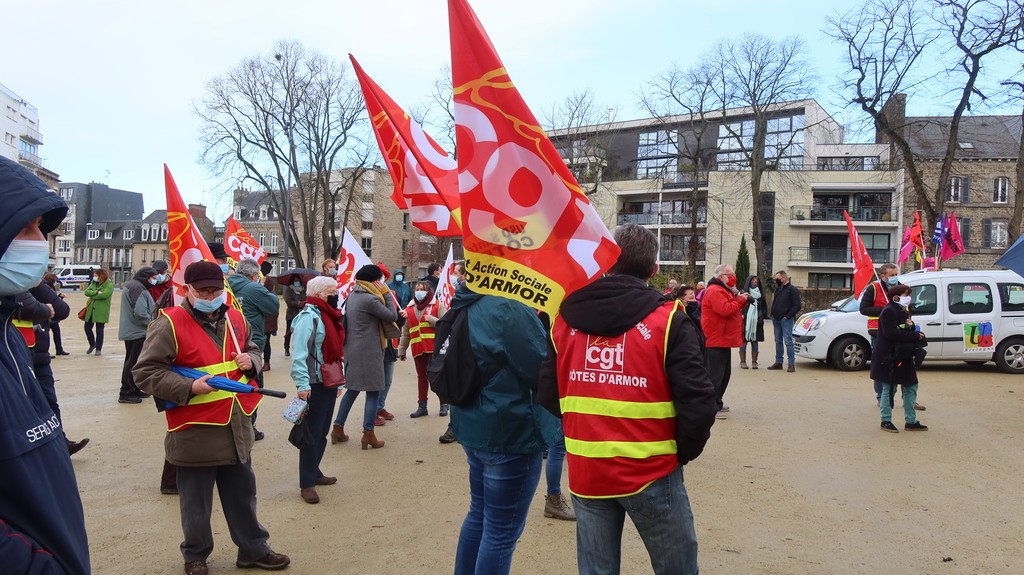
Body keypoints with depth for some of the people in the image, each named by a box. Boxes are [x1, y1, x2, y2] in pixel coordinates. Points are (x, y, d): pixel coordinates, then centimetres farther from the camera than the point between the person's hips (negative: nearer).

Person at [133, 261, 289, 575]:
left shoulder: (235, 318, 5)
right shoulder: (169, 324, -13)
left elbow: (253, 349, 21)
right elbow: (145, 372, -14)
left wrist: (251, 360, -3)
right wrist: (189, 387, -23)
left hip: (236, 426, 5)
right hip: (194, 431, -5)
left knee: (242, 494, 18)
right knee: (196, 502, 11)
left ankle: (253, 549, 32)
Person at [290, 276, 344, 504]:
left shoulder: (327, 315, 14)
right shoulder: (308, 316, -14)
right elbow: (299, 354, -22)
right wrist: (303, 384, -28)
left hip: (329, 382, 9)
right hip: (315, 383, -9)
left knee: (322, 432, 17)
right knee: (312, 433, -3)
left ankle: (314, 472, 30)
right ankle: (307, 484, 5)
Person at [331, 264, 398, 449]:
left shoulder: (352, 295, 8)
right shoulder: (370, 299, -18)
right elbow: (392, 316, -12)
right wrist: (386, 294, -2)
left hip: (352, 349, 9)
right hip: (368, 352, -9)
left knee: (352, 389, 18)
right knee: (372, 391, 1)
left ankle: (338, 428, 21)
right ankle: (368, 434, 4)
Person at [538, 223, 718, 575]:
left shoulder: (564, 318, 1)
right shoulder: (667, 320, -10)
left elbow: (546, 396, 2)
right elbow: (698, 402, -15)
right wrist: (683, 452, 4)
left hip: (585, 473, 4)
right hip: (650, 473, -3)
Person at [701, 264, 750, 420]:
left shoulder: (724, 290, 19)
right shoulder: (714, 291, -16)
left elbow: (732, 308, 24)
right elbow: (725, 309, -28)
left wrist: (742, 300, 6)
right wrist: (740, 299, -14)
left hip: (723, 340, 11)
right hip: (715, 341, -11)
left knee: (725, 373, 18)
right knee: (716, 375, -8)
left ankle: (717, 402, 29)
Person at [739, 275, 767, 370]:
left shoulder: (760, 294, 13)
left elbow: (764, 307, 16)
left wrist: (762, 316, 3)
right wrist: (741, 315, -14)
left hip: (756, 322, 3)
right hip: (745, 321, -3)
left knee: (755, 341, 6)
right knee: (744, 341, 0)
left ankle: (754, 362, 12)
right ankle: (743, 361, 7)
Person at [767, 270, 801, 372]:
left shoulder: (792, 290, -8)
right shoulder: (778, 289, 15)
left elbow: (797, 306, -12)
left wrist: (788, 316, -16)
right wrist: (773, 314, 8)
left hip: (786, 320, -8)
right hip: (776, 319, 8)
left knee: (788, 341, -9)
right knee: (778, 341, 11)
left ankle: (792, 363, -5)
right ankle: (778, 362, 17)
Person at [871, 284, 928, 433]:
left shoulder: (904, 311, 16)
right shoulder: (889, 311, -14)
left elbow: (909, 331, 17)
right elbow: (891, 333, -26)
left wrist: (917, 335, -7)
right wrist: (915, 336, -22)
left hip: (904, 358, 10)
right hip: (889, 358, -9)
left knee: (911, 387, 12)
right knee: (889, 389, -1)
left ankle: (911, 422, 21)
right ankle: (886, 421, 9)